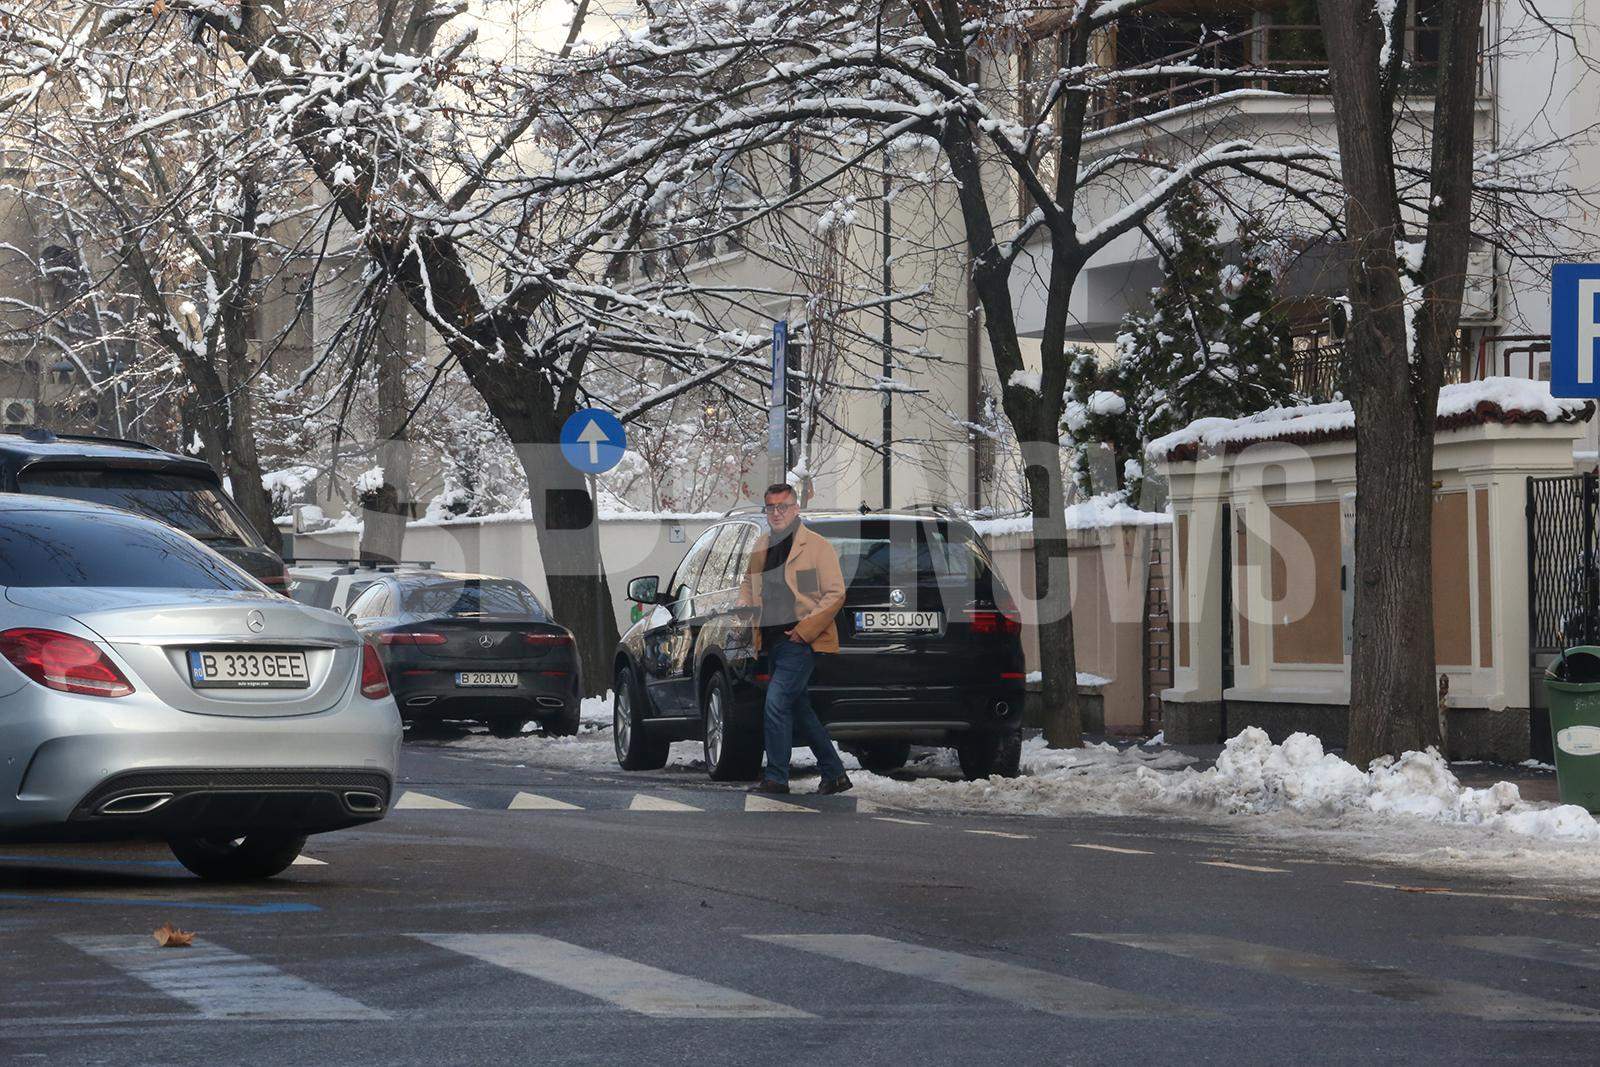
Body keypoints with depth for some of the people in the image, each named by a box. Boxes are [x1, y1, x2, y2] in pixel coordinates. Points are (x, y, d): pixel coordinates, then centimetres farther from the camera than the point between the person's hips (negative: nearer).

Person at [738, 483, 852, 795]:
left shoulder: (817, 546, -8)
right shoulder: (761, 546, 13)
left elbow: (835, 594, -10)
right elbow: (748, 585, 26)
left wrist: (805, 629, -17)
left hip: (801, 641, -8)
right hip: (773, 641, 8)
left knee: (776, 704, -15)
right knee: (799, 709, 12)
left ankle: (776, 777, -9)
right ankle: (834, 774, 22)